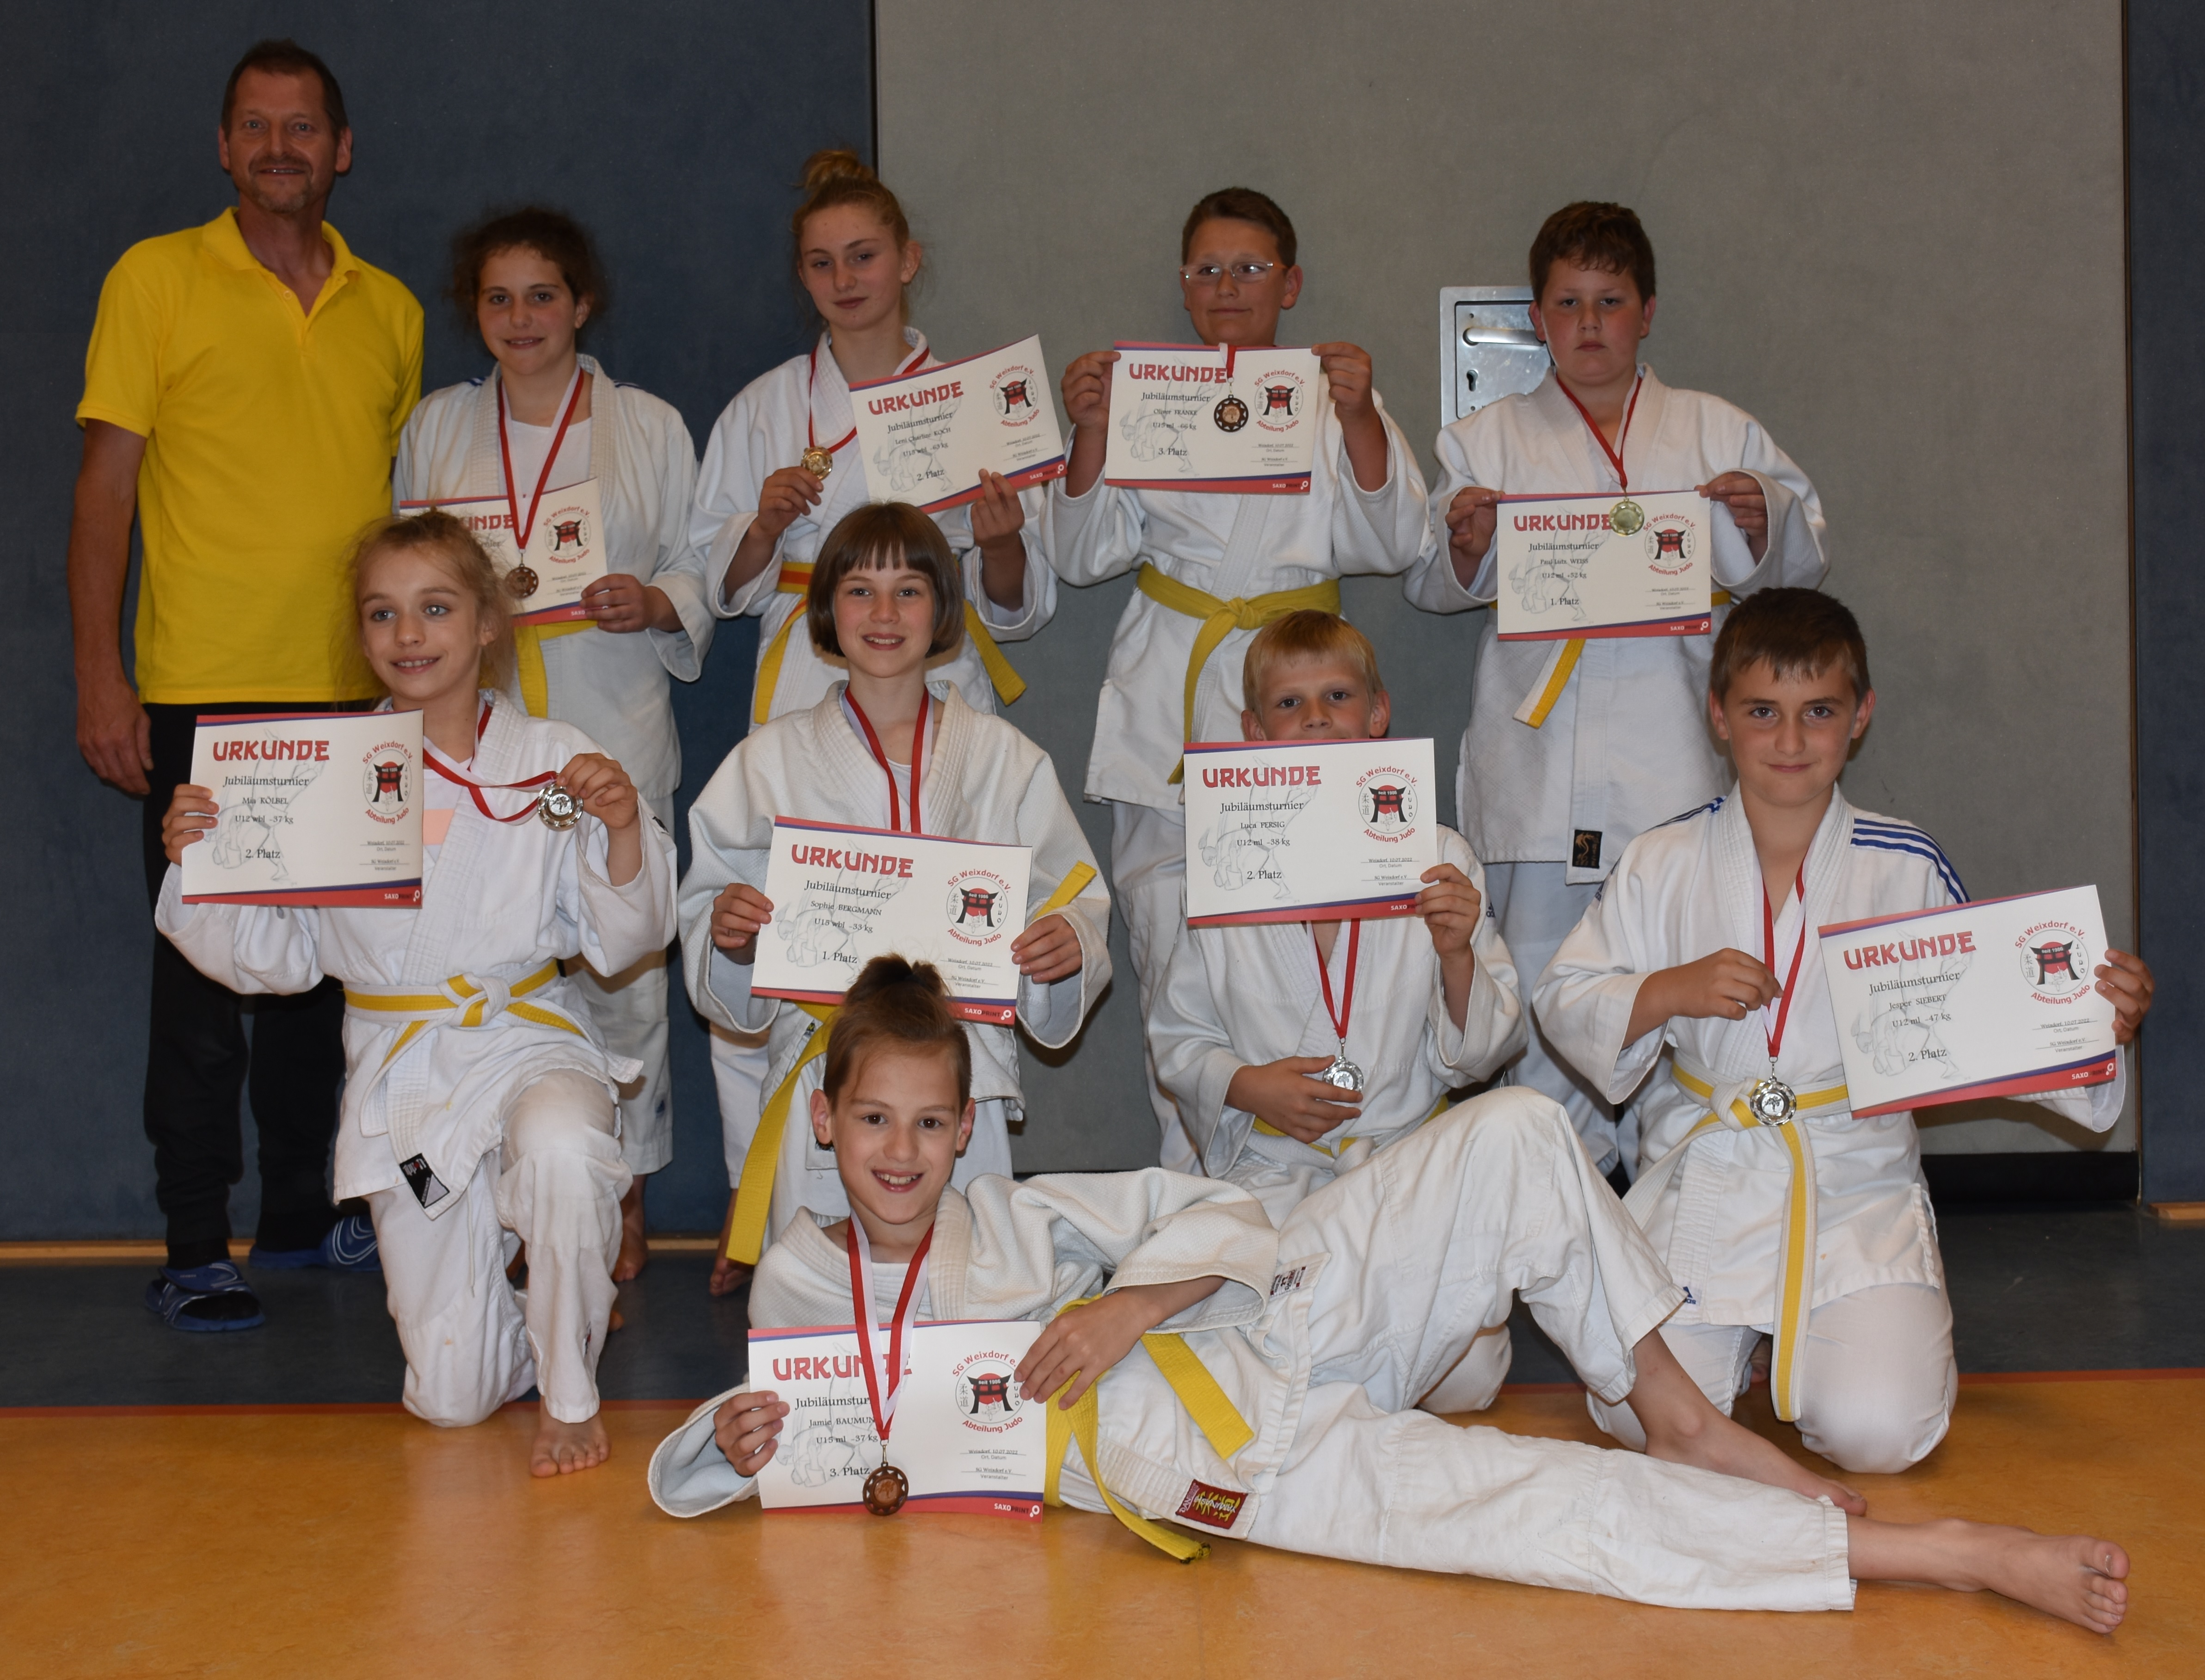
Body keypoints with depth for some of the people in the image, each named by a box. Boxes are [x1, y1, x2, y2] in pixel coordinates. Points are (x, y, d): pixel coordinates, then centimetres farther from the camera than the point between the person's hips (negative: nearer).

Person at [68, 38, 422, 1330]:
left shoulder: (390, 310, 12)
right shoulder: (158, 279, 1)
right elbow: (107, 483, -2)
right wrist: (101, 677, -9)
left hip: (356, 698, 4)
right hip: (203, 692, -4)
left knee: (326, 963, 10)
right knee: (203, 970, -2)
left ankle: (302, 1215, 23)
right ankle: (195, 1250, 5)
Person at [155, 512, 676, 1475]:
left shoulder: (550, 759, -2)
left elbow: (619, 944, -1)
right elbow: (276, 960, 4)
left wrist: (624, 831, -18)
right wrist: (196, 863, -11)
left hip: (530, 1040, -1)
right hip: (400, 1071, 1)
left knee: (562, 1151, -39)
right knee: (451, 1395, -1)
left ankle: (569, 1397, -13)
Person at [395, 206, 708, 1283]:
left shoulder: (649, 426, 8)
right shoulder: (435, 426, 14)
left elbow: (698, 577, 8)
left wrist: (648, 604, -13)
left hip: (611, 731, -1)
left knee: (620, 963, -2)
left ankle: (624, 1203, 13)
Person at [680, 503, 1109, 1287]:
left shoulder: (1004, 759, 8)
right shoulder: (771, 761, 8)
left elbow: (1073, 898, 9)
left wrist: (1070, 940, -13)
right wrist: (729, 933, -14)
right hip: (821, 1076, 0)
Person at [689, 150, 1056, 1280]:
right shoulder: (763, 410, 11)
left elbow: (1018, 605, 9)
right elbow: (723, 585, 11)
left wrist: (1000, 540, -12)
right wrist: (768, 522, -7)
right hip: (803, 694, 1)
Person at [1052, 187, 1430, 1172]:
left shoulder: (1332, 400, 12)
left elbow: (1389, 544, 0)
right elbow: (1085, 557, 8)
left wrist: (1358, 417, -13)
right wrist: (1089, 435, -6)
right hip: (1168, 711, 1)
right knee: (1172, 954, -4)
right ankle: (1190, 1189, 4)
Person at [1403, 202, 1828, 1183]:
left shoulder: (1720, 435, 13)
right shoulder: (1486, 441, 12)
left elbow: (1801, 559, 13)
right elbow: (1434, 587, 9)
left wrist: (1762, 525, -8)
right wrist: (1466, 545, -12)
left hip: (1674, 748, 0)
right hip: (1541, 756, 0)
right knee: (1539, 969, -1)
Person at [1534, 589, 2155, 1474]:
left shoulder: (1906, 867, 0)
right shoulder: (1663, 865, 1)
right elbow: (1562, 1002, 4)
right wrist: (1669, 993, -14)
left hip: (1858, 1180, -1)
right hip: (1705, 1181, 1)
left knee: (1875, 1430, -20)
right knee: (1636, 1412, -16)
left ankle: (1828, 1324, 16)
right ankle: (1741, 1324, 18)